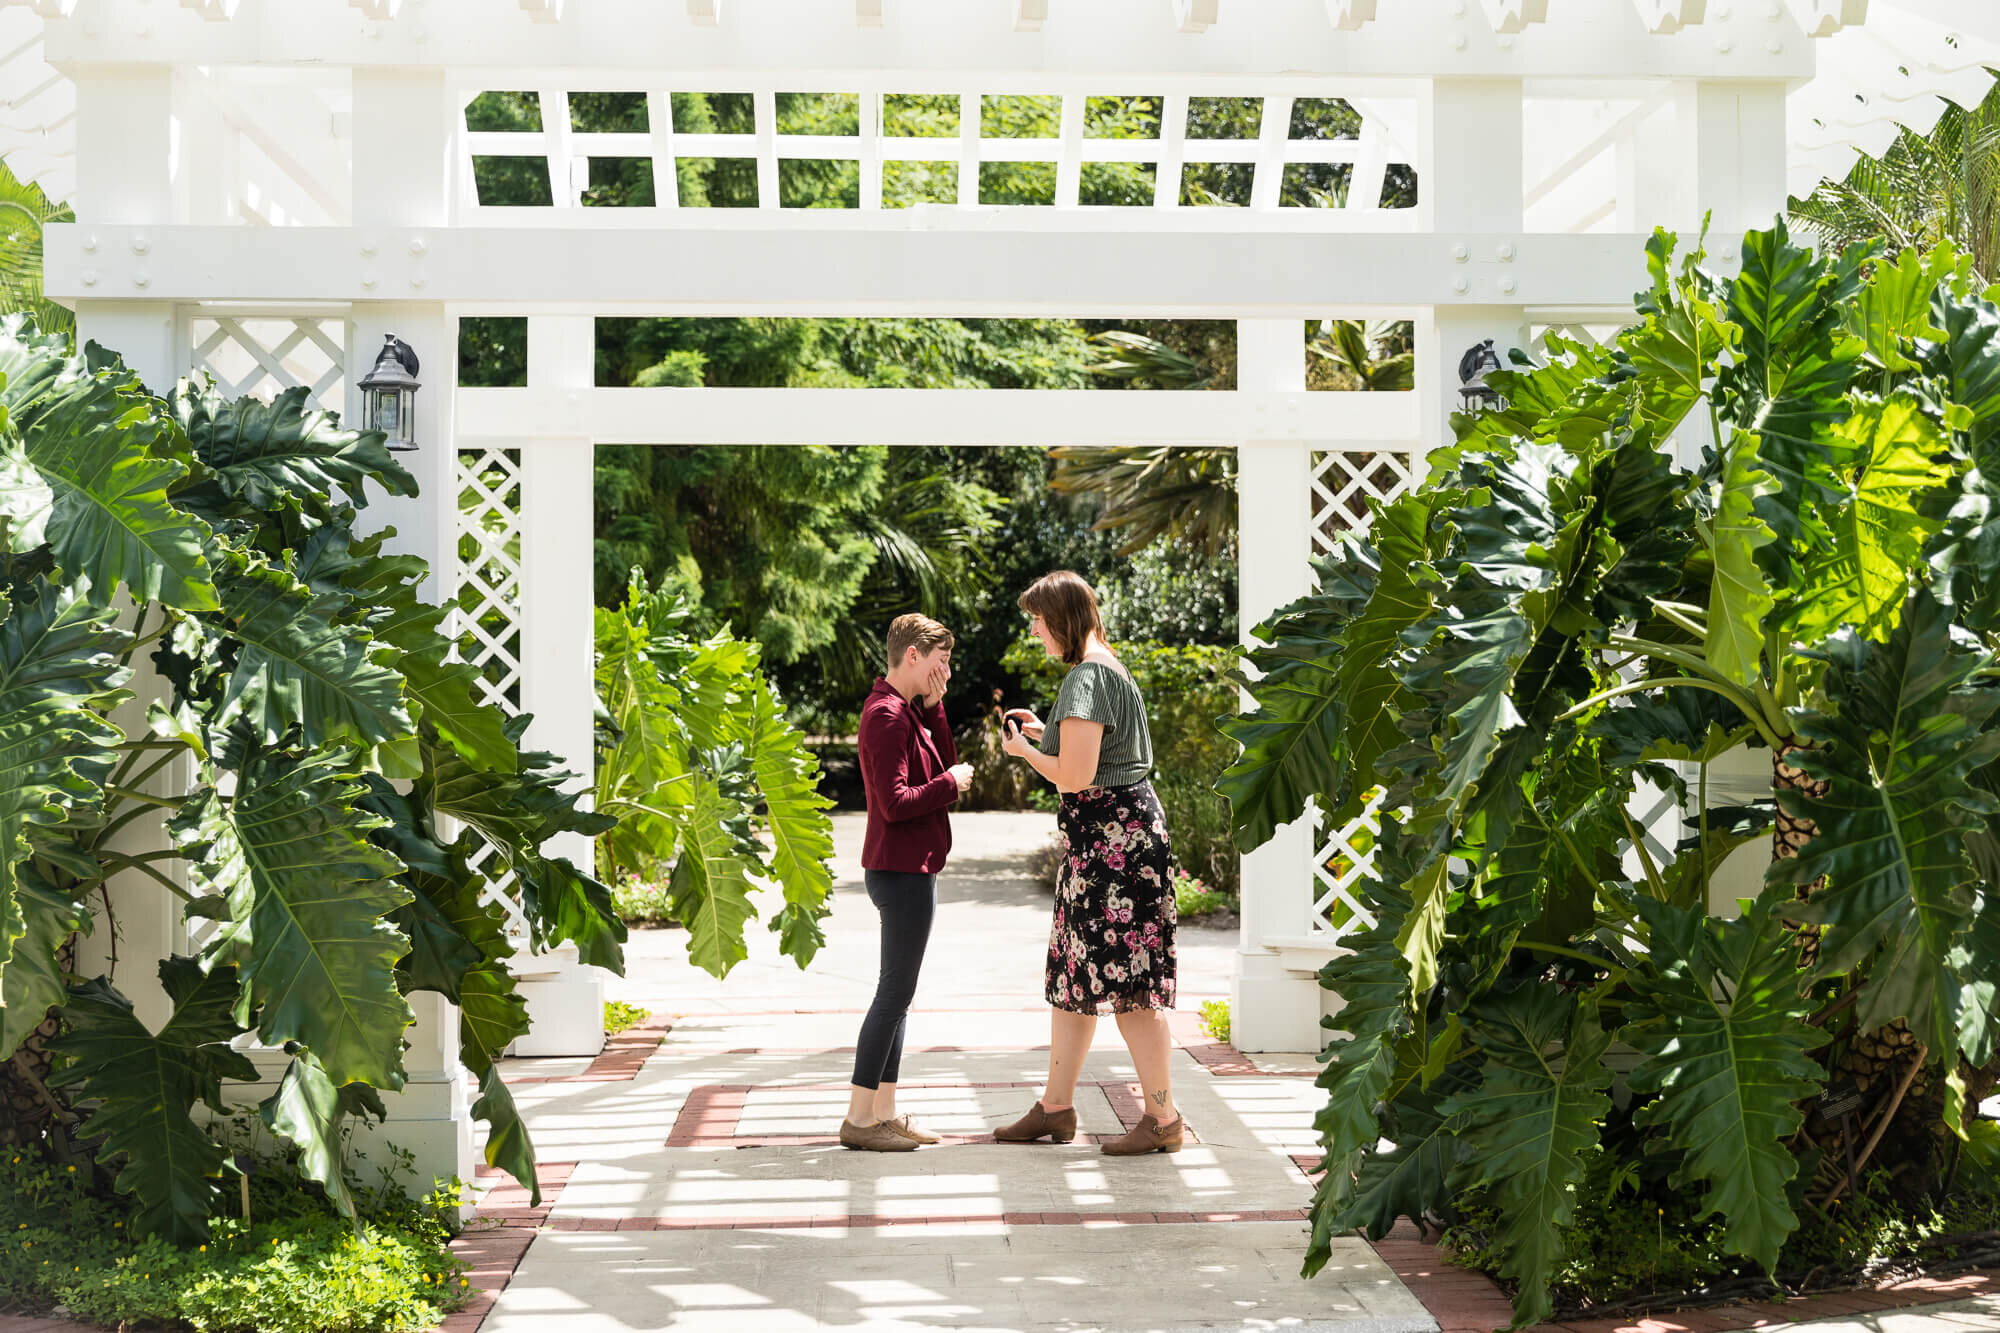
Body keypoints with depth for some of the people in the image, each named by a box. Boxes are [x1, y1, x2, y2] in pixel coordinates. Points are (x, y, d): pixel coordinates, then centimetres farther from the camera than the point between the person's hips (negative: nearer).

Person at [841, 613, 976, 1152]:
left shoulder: (907, 710, 16)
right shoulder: (887, 715, -17)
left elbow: (945, 766, 11)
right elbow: (896, 803, -23)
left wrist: (934, 708, 4)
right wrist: (951, 783, -11)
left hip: (908, 870, 11)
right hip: (901, 871, -11)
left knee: (897, 994, 12)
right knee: (895, 992, -6)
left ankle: (884, 1112, 18)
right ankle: (859, 1117, -1)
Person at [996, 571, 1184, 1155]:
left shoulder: (1087, 677, -16)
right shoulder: (1107, 668, 16)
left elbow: (1075, 777, -21)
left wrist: (1024, 751, -4)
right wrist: (1044, 731, 19)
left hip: (1113, 834, -11)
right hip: (1101, 839, 11)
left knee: (1129, 982, -5)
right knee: (1072, 971, 14)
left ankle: (1164, 1118, 3)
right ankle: (1055, 1107, 22)